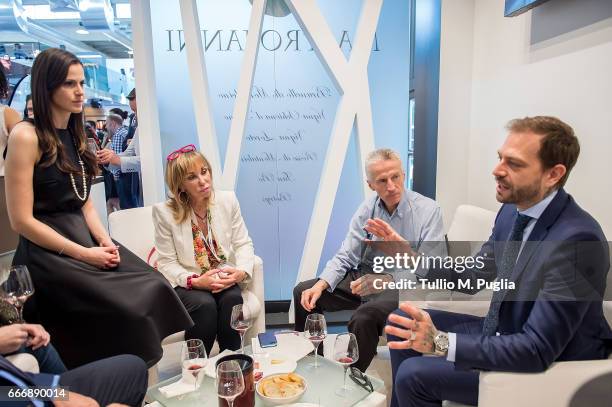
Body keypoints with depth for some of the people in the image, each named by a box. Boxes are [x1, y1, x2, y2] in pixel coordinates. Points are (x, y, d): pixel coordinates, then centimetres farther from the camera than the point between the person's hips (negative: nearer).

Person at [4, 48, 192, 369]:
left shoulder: (74, 135, 13)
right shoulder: (26, 136, -10)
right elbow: (21, 220, -14)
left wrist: (104, 240, -3)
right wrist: (84, 254, -16)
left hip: (86, 238, 7)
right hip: (47, 252, -7)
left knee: (155, 289, -12)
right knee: (128, 308, -21)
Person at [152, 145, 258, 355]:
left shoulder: (228, 200, -2)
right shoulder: (165, 212, -10)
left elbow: (243, 243, 1)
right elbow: (167, 263, -8)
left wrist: (242, 272, -18)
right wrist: (195, 281, -24)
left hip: (224, 279, 2)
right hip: (186, 284, -2)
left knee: (232, 298, -28)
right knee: (205, 304, -30)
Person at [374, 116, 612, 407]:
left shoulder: (577, 240, -29)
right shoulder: (512, 211, -3)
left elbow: (538, 350, -30)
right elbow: (472, 278, 6)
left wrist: (440, 342, -38)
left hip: (548, 365, -8)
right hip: (501, 333, 8)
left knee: (413, 374, -17)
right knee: (401, 319, 6)